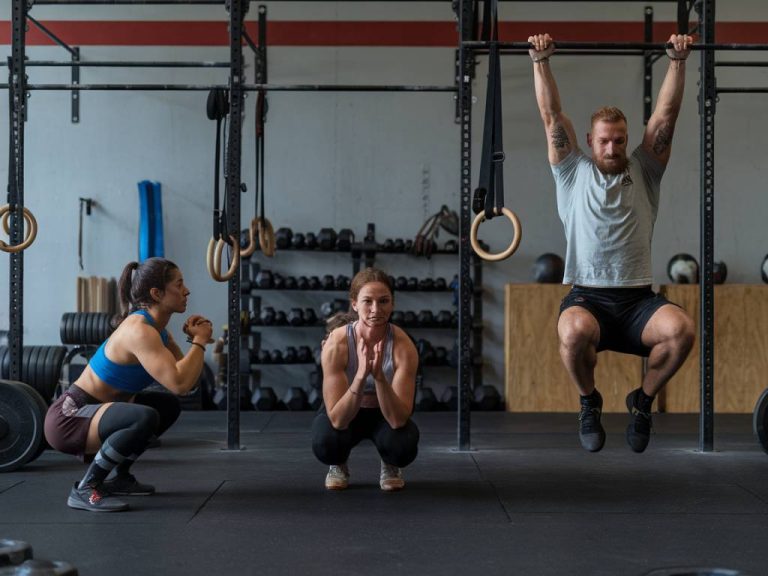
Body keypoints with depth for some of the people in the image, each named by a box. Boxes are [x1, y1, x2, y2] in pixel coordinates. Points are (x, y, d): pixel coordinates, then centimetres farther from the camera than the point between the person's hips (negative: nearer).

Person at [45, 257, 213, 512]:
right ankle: (84, 490, -17)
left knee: (168, 406, 20)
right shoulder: (139, 331, -23)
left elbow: (186, 382, 11)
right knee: (145, 418, -34)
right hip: (68, 418, -10)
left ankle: (119, 477, 24)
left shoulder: (156, 328, 6)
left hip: (89, 410, 10)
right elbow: (179, 384, -33)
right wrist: (200, 341, -19)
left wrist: (195, 339, -2)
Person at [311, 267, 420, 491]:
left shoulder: (403, 346, -29)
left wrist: (379, 376, -48)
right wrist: (361, 375, -48)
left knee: (403, 447, -33)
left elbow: (398, 420, -34)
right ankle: (338, 465, 4)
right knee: (325, 443, -34)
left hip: (386, 414, 1)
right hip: (344, 414, 0)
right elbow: (338, 419, -34)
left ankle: (390, 467, 5)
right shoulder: (336, 344, -31)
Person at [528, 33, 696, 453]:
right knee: (574, 332, -37)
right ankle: (589, 402, 0)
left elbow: (666, 114, 10)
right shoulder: (573, 174, 12)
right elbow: (552, 116, 7)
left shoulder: (643, 172, 15)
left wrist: (677, 60, 6)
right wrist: (541, 61, 4)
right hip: (587, 297, -1)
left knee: (681, 328, -31)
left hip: (637, 300, 2)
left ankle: (643, 400, 3)